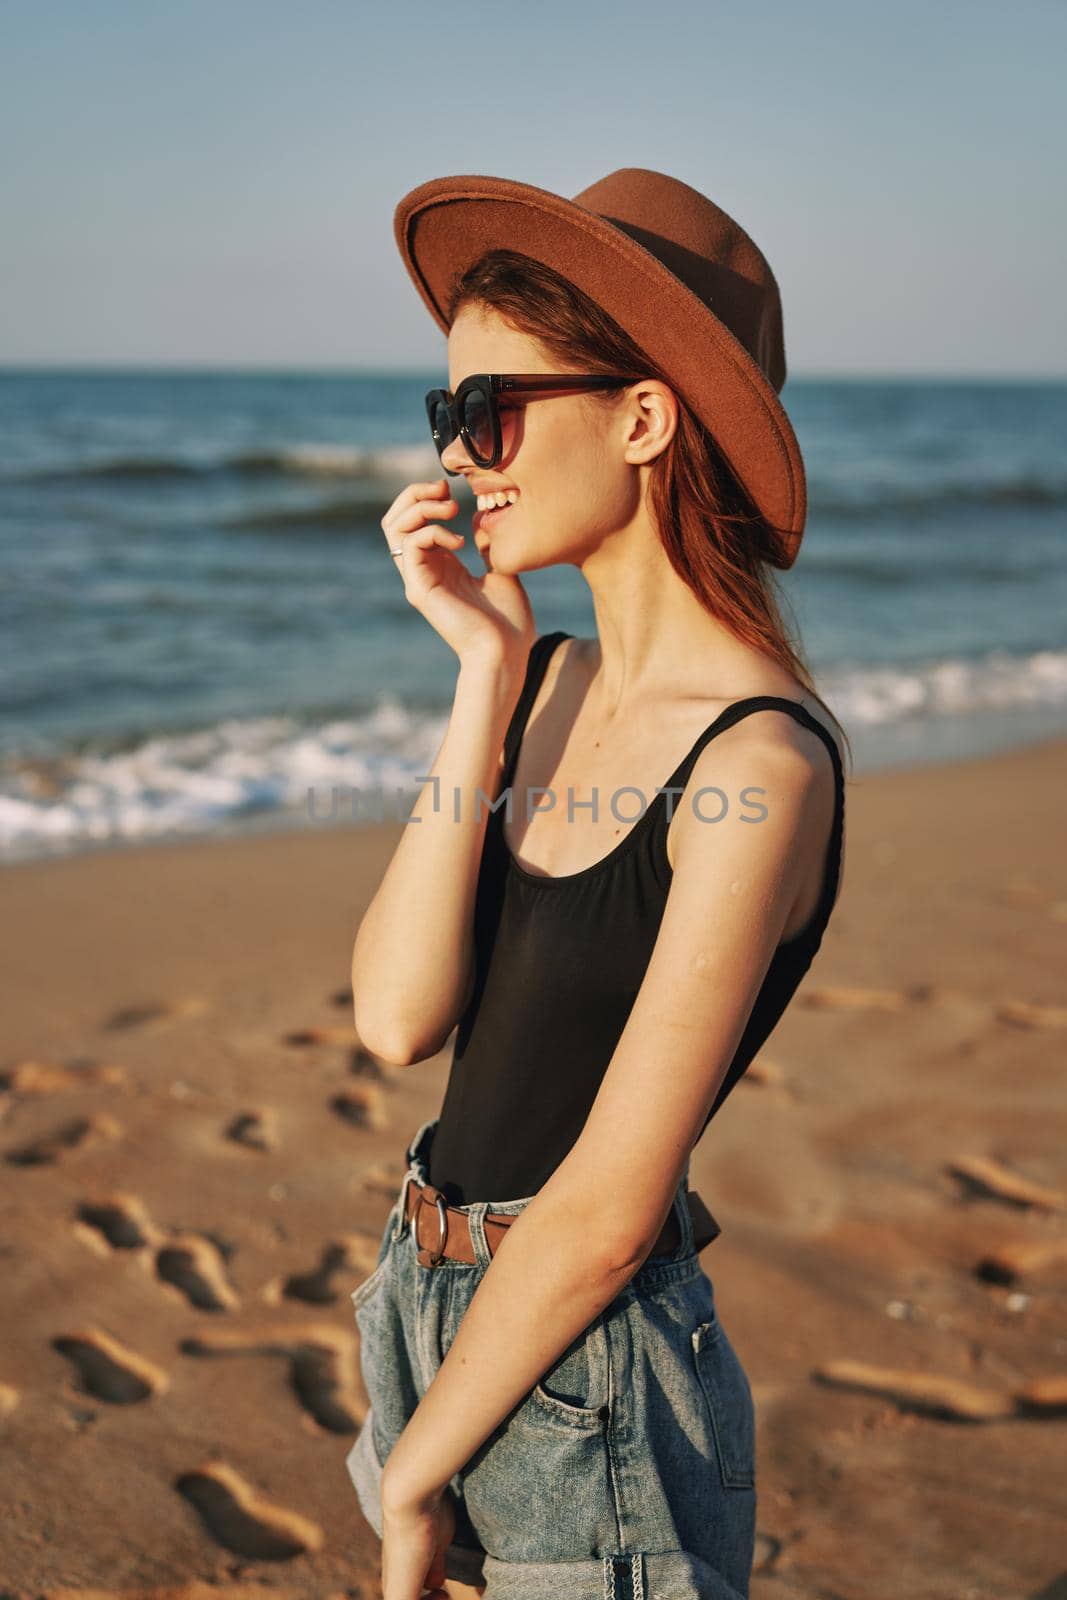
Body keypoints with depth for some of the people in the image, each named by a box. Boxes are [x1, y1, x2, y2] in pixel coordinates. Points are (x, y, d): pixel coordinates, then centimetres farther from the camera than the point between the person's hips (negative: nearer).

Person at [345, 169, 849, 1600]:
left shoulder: (757, 762, -21)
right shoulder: (553, 685, 1)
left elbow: (608, 1210, -20)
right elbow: (398, 1019, -9)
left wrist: (409, 1482, -10)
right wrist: (484, 677, -12)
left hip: (590, 1377, -7)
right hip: (440, 1319, 7)